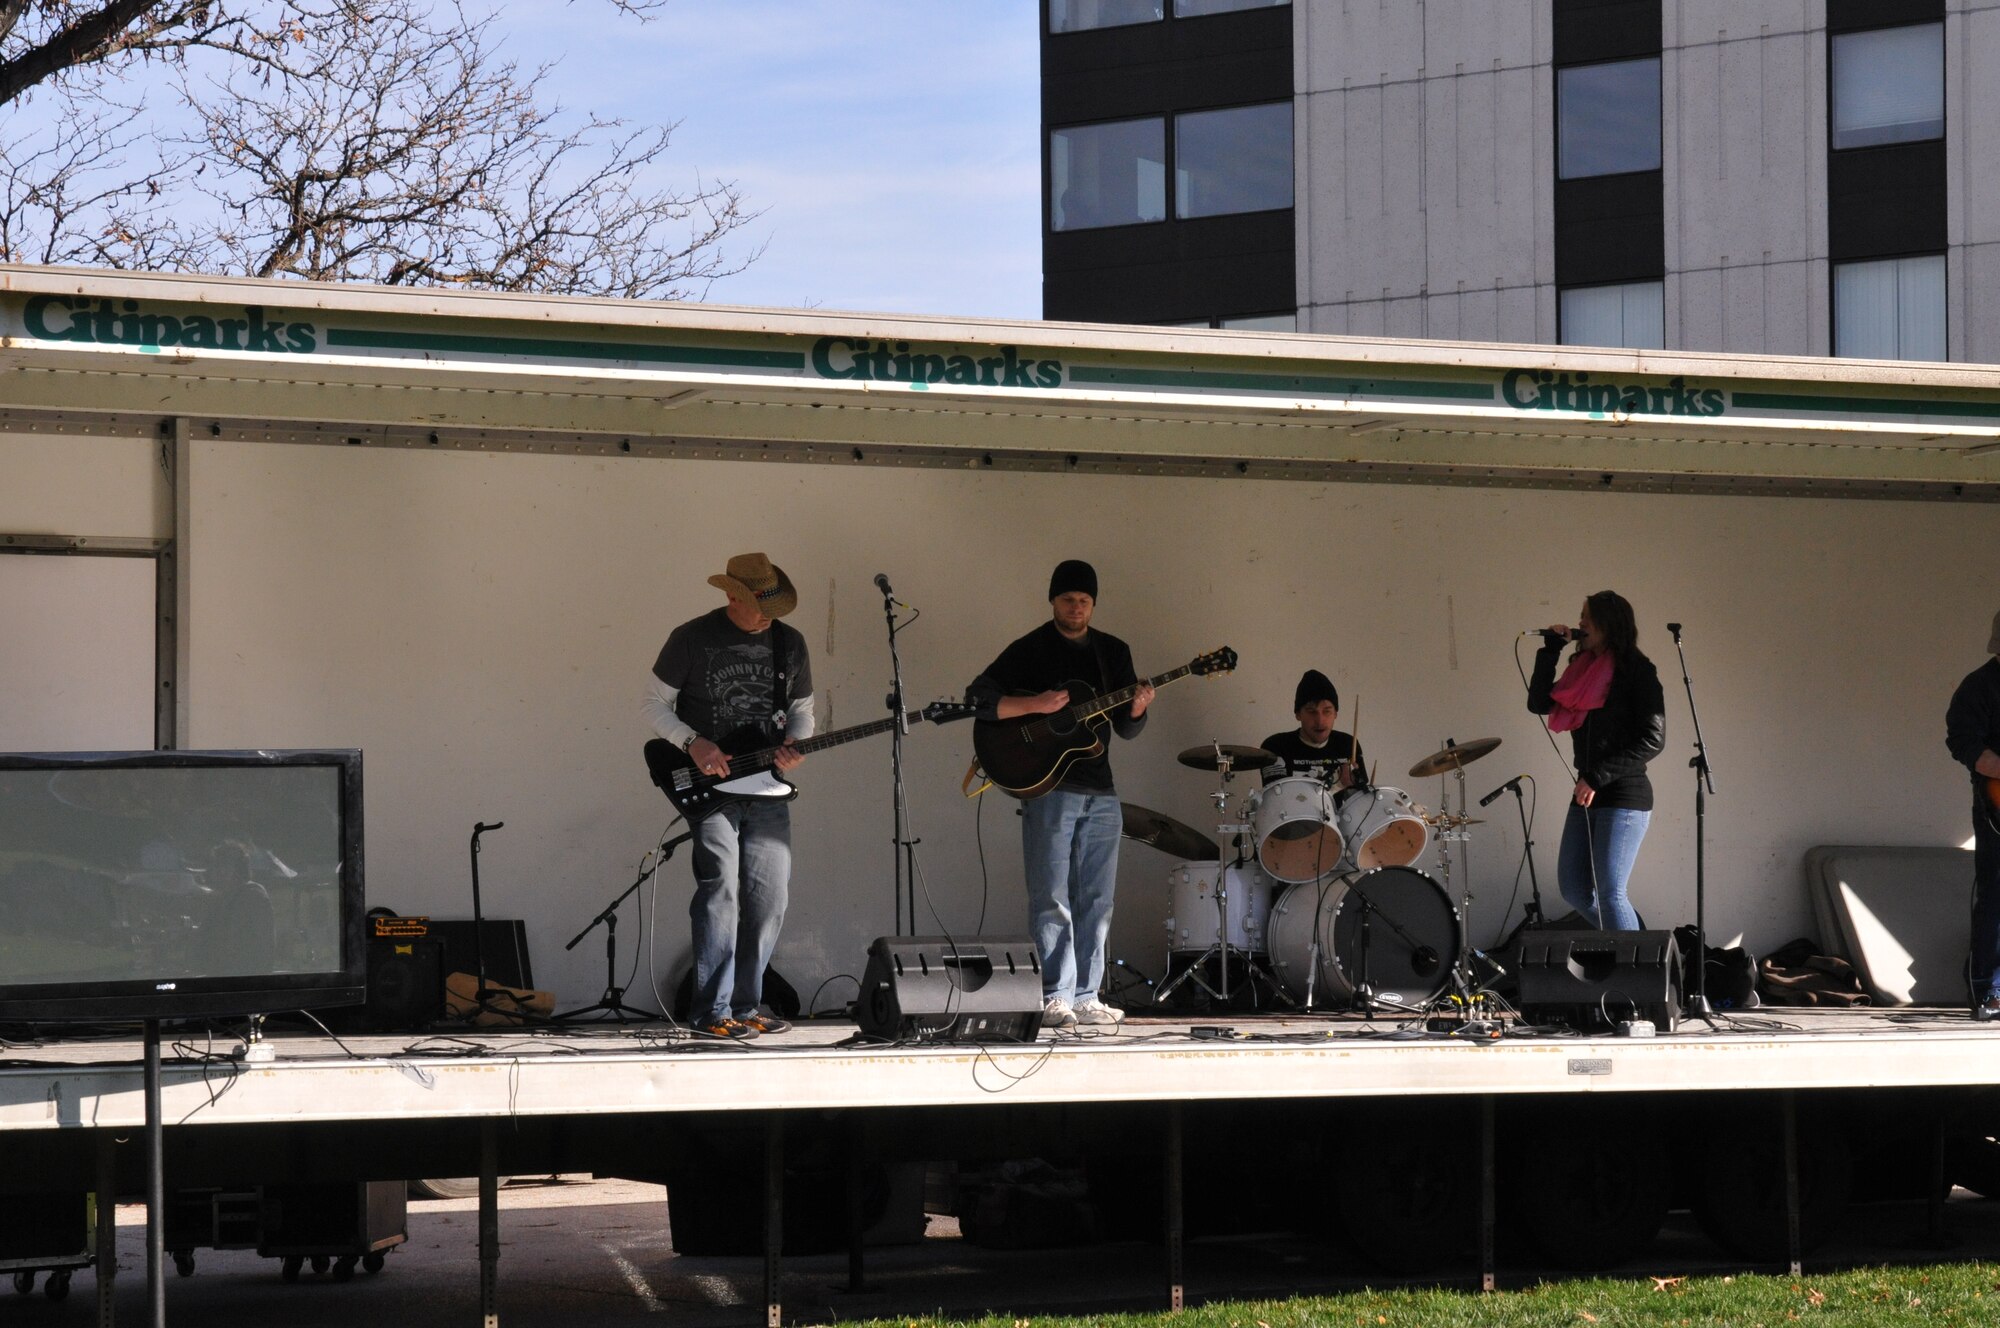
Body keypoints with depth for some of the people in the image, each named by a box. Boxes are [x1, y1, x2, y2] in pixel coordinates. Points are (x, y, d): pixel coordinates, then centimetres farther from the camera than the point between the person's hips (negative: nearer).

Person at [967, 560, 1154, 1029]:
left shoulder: (1113, 652, 14)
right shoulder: (1030, 650, -1)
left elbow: (1126, 728, 15)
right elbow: (978, 697, -9)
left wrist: (1136, 708, -7)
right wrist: (1035, 704, -20)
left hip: (1101, 794, 5)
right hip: (1048, 786, -5)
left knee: (1095, 902, 5)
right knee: (1052, 900, -8)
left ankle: (1086, 998, 9)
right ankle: (1056, 999, -9)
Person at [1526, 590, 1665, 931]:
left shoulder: (1636, 671, -8)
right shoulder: (1584, 669, 12)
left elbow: (1653, 739, -13)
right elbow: (1539, 703, 12)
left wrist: (1598, 777, -16)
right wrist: (1550, 650, 4)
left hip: (1624, 796, -8)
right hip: (1587, 793, 8)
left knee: (1609, 893, -12)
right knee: (1573, 888, 9)